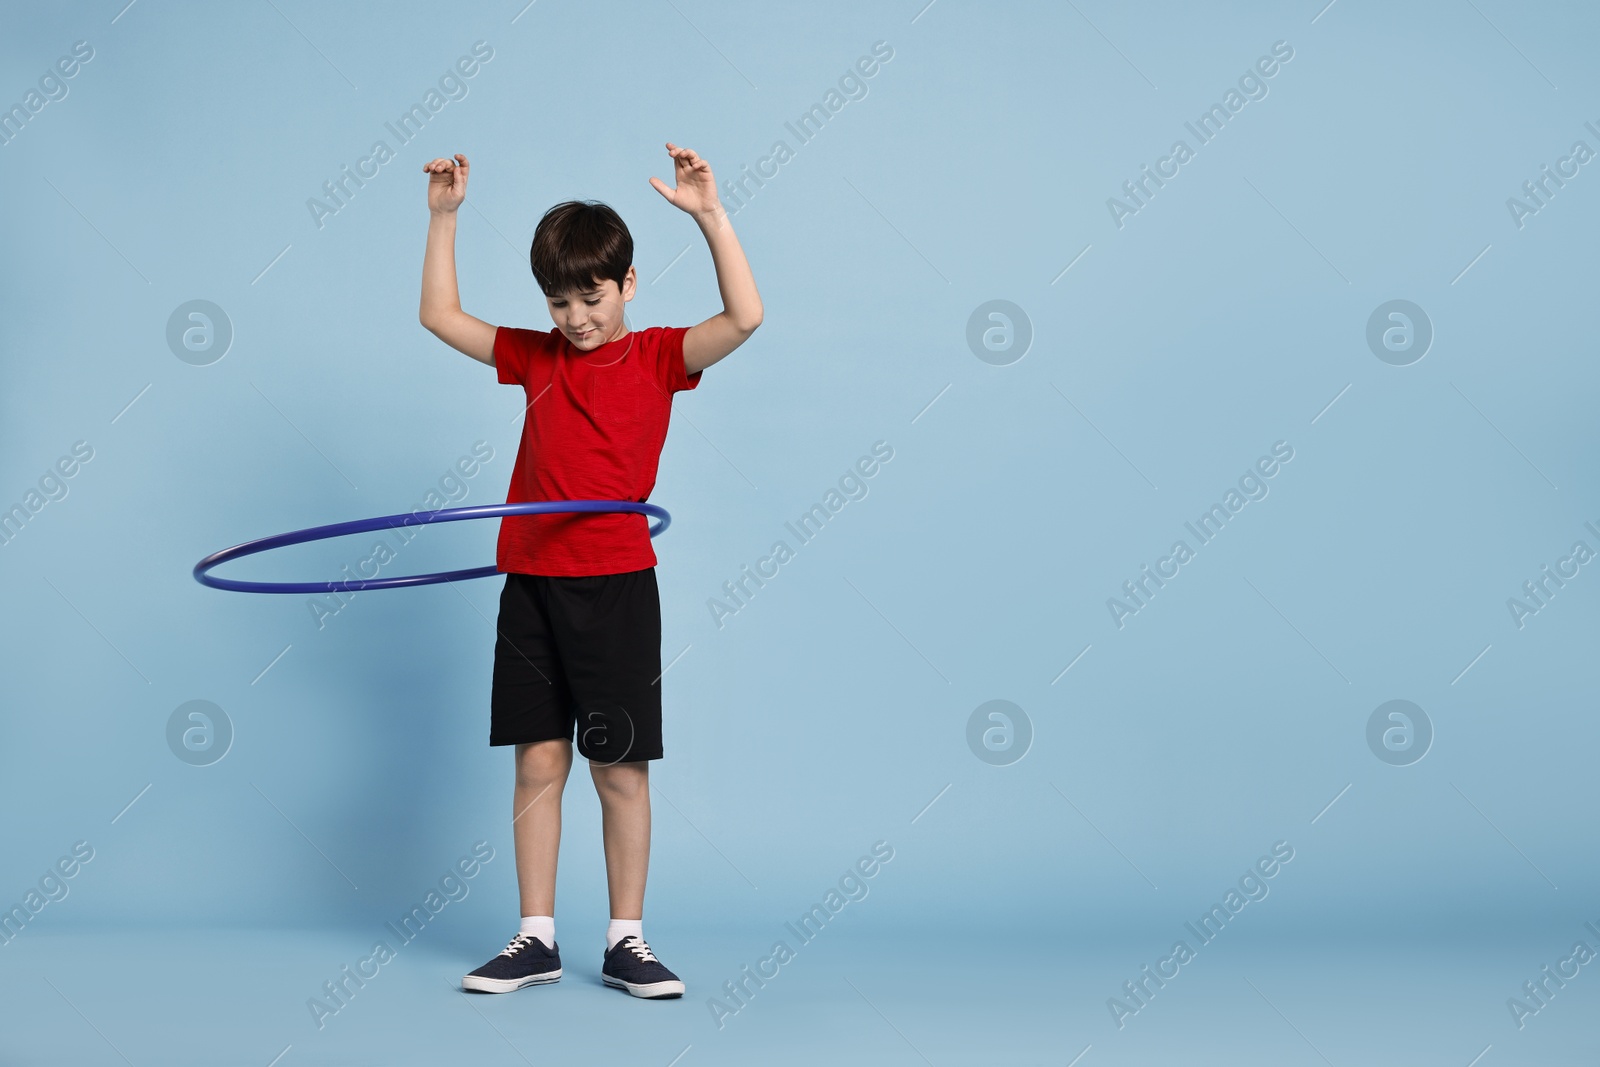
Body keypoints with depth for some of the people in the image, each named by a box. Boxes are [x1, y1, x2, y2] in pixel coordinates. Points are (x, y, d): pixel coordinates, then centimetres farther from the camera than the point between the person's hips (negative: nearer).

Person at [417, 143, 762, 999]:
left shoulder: (658, 356, 0)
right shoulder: (535, 356, 11)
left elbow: (744, 317, -14)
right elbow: (440, 317, 16)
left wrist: (709, 213, -20)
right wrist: (443, 217, 9)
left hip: (616, 584, -3)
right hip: (531, 584, 3)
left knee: (620, 768, 2)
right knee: (538, 762, 5)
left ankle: (626, 942, 11)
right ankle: (536, 940, 13)